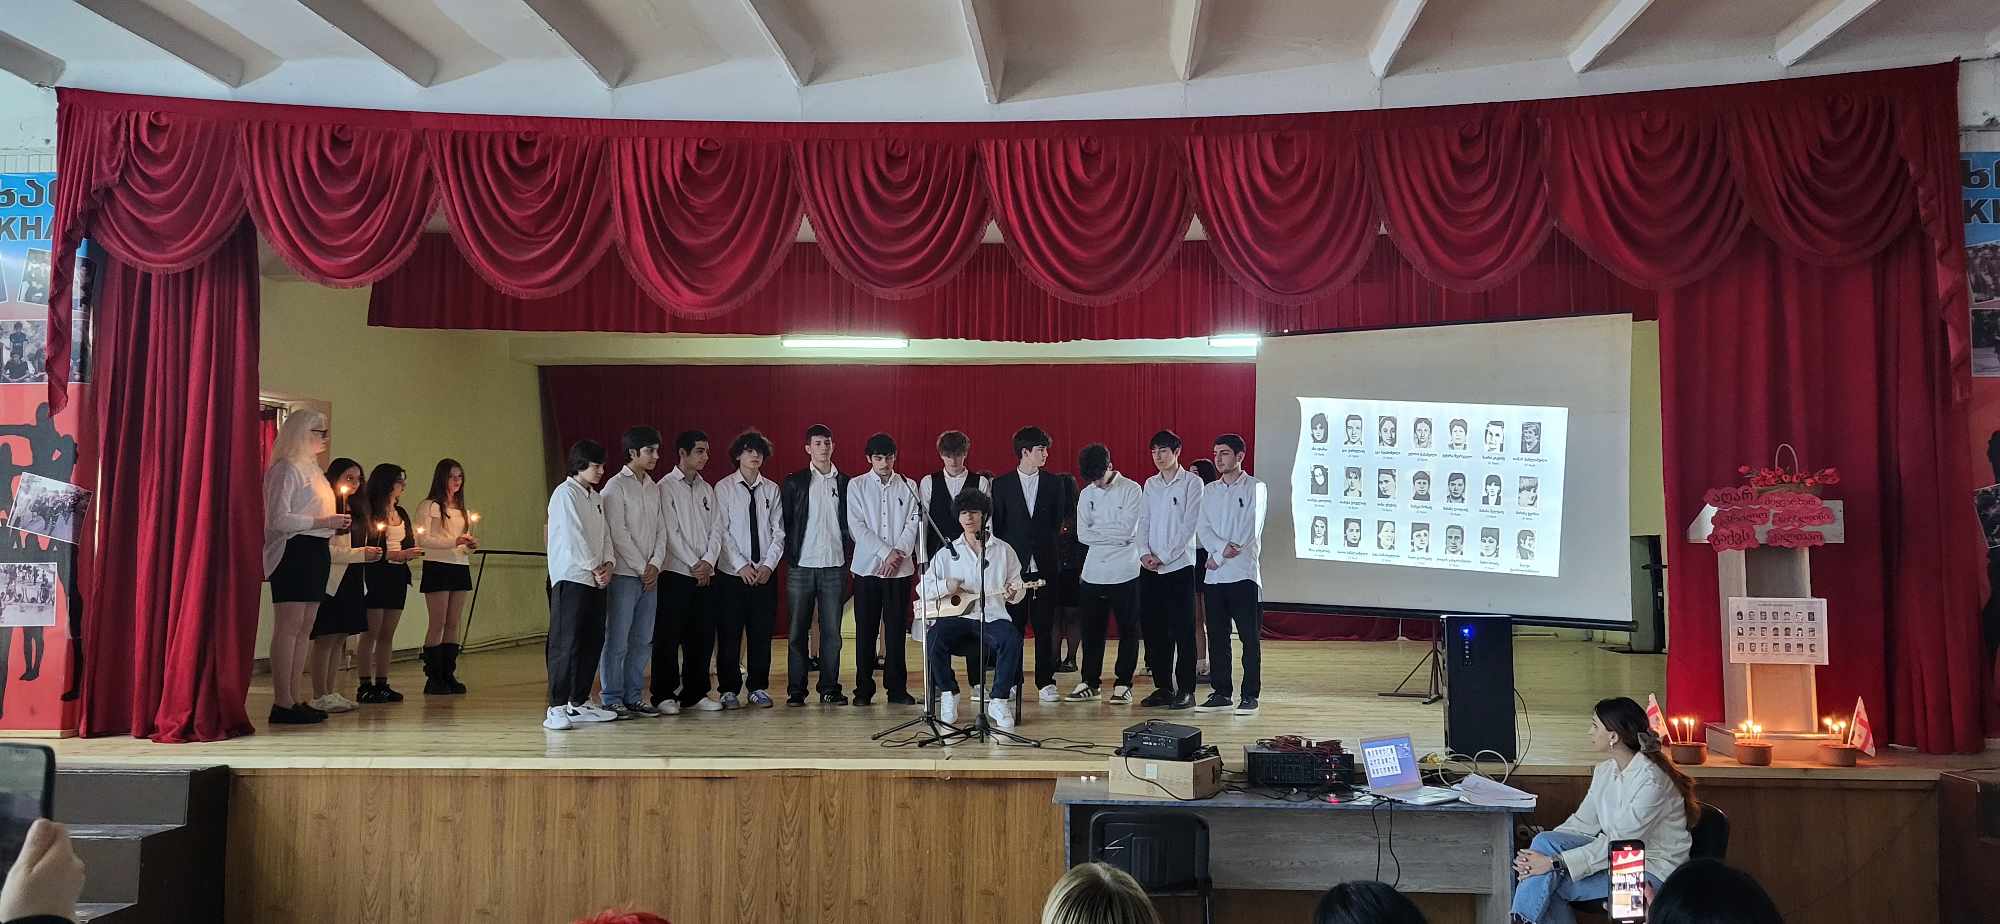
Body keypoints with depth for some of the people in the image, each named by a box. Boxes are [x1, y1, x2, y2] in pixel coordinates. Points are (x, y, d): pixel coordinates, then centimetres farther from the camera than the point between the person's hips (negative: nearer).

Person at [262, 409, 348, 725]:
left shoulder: (311, 468, 21)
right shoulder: (286, 468, -8)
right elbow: (279, 520, -17)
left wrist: (335, 525, 11)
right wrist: (323, 522, -17)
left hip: (315, 551, 10)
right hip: (293, 552, -10)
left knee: (303, 629, 8)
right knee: (288, 627, -10)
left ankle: (294, 700, 11)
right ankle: (282, 703, -9)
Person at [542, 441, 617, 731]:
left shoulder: (595, 498, 19)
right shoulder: (565, 494, -7)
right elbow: (573, 537, -14)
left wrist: (608, 564, 0)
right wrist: (595, 568, -10)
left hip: (595, 580, 9)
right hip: (570, 579, -9)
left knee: (592, 642, 9)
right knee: (565, 643, -10)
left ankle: (579, 703, 17)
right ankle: (556, 709, -10)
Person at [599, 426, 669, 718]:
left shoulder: (654, 488, 15)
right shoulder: (616, 487, -6)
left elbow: (660, 530, 13)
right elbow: (618, 533, -11)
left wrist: (656, 564, -2)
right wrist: (642, 568, -10)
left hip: (650, 575, 7)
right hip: (624, 574, -7)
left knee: (642, 641, 8)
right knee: (617, 641, -4)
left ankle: (634, 696, 15)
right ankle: (612, 699, 3)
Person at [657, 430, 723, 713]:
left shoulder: (706, 490, 15)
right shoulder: (666, 487, -3)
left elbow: (716, 529, 10)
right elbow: (670, 533, -9)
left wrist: (708, 561, -6)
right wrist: (694, 566, -10)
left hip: (706, 574, 6)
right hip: (676, 573, -6)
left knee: (702, 636, 7)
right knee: (669, 637, -2)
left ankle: (695, 694, 15)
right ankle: (664, 695, 6)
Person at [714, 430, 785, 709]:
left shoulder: (772, 490, 7)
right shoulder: (724, 488, -1)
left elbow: (778, 531, 5)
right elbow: (721, 532, -6)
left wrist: (769, 564, -7)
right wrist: (741, 565, -13)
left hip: (765, 573, 2)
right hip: (732, 573, -2)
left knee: (762, 634, 6)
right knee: (729, 635, 2)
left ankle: (759, 689, 16)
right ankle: (729, 690, 11)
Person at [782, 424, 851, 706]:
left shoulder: (844, 483, 9)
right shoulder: (794, 483, 5)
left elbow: (850, 524, 12)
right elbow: (784, 523, 5)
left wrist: (847, 553, 3)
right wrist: (790, 556, -1)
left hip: (834, 566, 1)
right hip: (802, 566, -1)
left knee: (832, 630, 3)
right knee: (798, 631, 1)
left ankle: (830, 688, 11)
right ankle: (796, 690, 6)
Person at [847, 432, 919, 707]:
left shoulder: (908, 487, 8)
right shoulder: (856, 486, 4)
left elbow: (913, 524, 1)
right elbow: (857, 527, -4)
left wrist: (898, 554, -13)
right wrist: (886, 552, -12)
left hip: (900, 569, 1)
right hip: (867, 567, -1)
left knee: (897, 630, 3)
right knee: (866, 631, 2)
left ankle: (897, 688, 10)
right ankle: (864, 689, 9)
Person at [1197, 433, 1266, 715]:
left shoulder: (1254, 487, 0)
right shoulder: (1209, 491, 15)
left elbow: (1251, 528, -9)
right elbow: (1203, 528, 6)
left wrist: (1220, 557, -10)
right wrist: (1222, 547, -13)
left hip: (1243, 572, -5)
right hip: (1215, 575, 5)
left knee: (1249, 636, -3)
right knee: (1217, 636, 7)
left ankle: (1250, 696, 1)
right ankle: (1221, 692, 14)